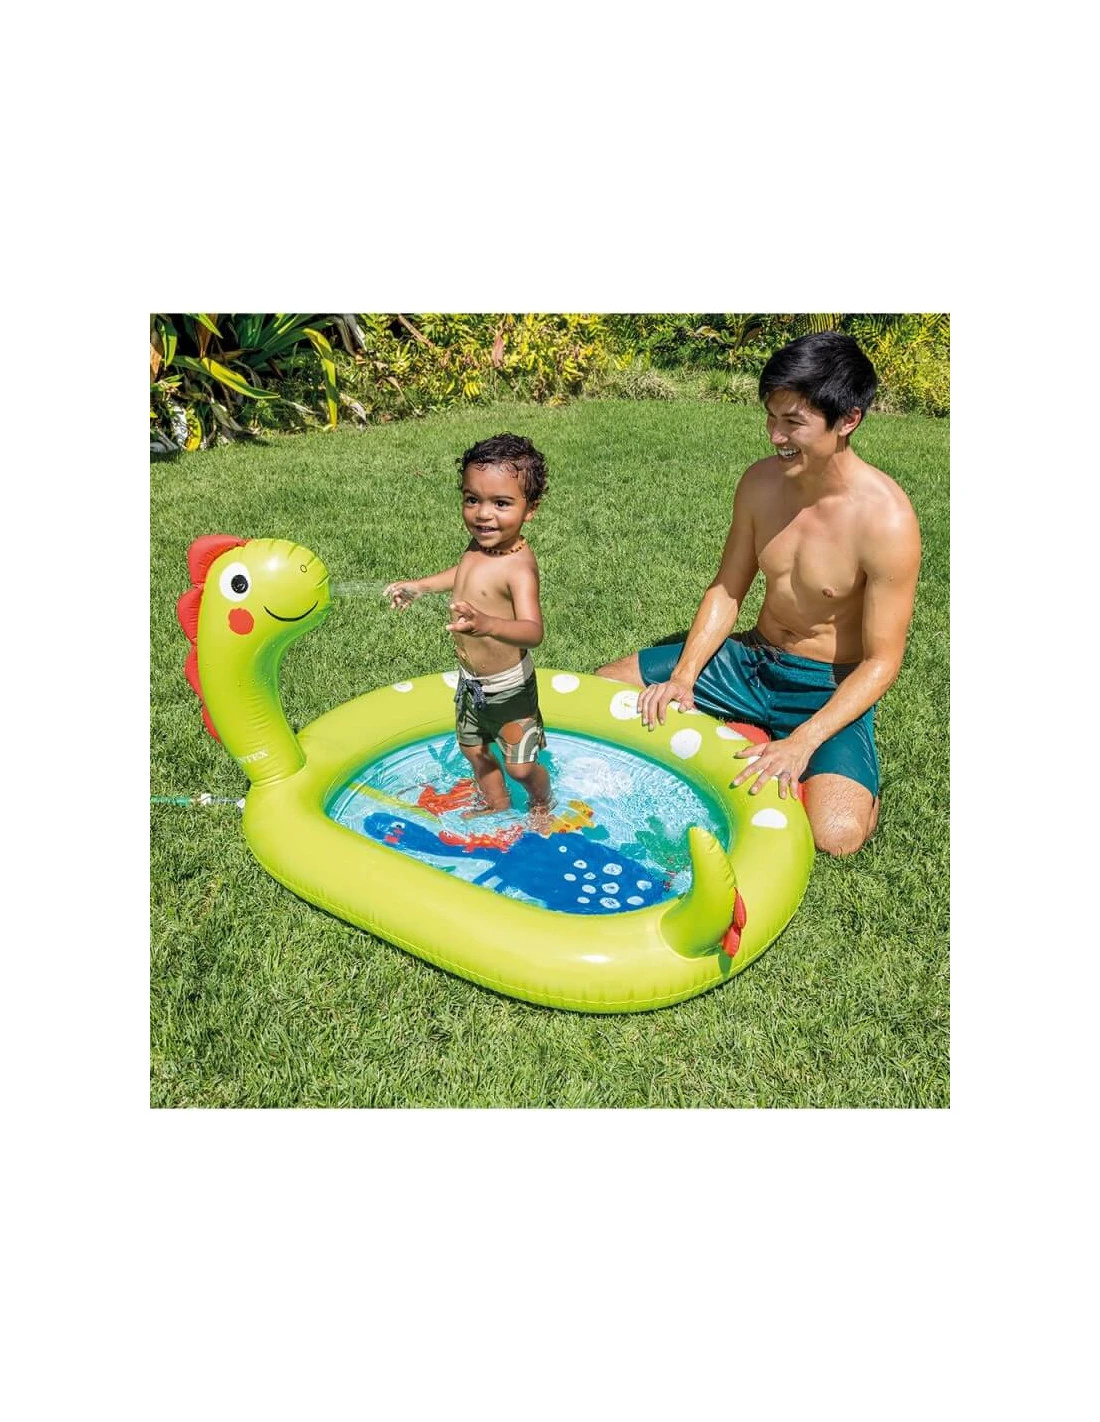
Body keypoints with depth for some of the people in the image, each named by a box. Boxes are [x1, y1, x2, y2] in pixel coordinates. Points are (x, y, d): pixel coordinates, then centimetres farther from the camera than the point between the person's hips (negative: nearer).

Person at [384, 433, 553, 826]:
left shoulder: (518, 565, -31)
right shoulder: (479, 544, -6)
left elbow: (533, 630, -44)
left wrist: (488, 624, -62)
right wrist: (419, 585, 24)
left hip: (508, 687, -8)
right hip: (471, 680, 8)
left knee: (520, 766, 7)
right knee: (472, 748, 26)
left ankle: (541, 805, 40)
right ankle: (495, 802, 52)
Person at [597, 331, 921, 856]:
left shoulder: (886, 519, -24)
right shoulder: (761, 481, -8)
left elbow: (881, 661, -19)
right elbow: (726, 590, 1)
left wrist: (802, 743, -28)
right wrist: (683, 677, -11)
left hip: (830, 689, -4)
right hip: (750, 660, 5)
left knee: (837, 833, -30)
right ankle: (736, 734, 9)